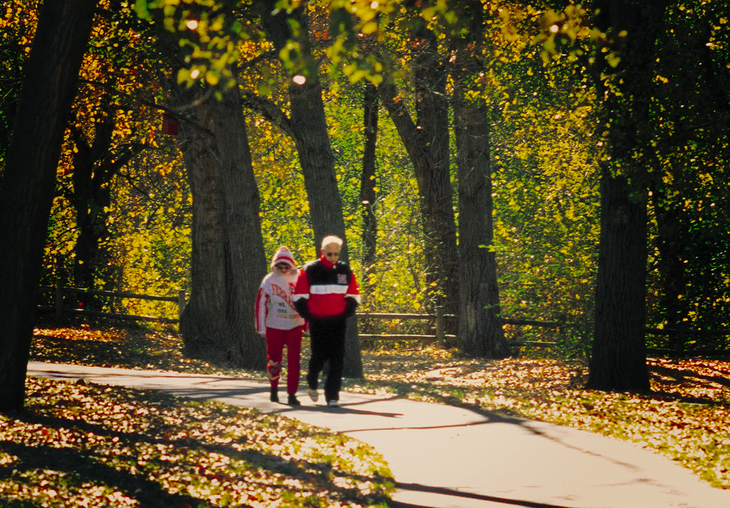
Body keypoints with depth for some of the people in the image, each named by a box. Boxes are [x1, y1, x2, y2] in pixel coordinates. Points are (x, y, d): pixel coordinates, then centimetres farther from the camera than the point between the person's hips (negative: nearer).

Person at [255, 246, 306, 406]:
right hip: (275, 327, -1)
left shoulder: (298, 280, 2)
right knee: (274, 359, 10)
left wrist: (307, 323, 9)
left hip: (295, 326, 1)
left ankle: (292, 394, -1)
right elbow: (261, 304, -4)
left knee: (294, 361, -5)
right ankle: (274, 389, 32)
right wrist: (261, 327, -5)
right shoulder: (269, 280, -4)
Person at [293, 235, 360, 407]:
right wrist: (307, 315, -4)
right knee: (319, 356, 2)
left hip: (338, 321, 2)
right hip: (317, 321, -2)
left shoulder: (345, 270, 5)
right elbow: (299, 296, -2)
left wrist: (346, 313, 4)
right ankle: (312, 384, 32)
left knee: (337, 358, -4)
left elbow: (353, 295, 14)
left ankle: (332, 396, -1)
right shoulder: (310, 270, -5)